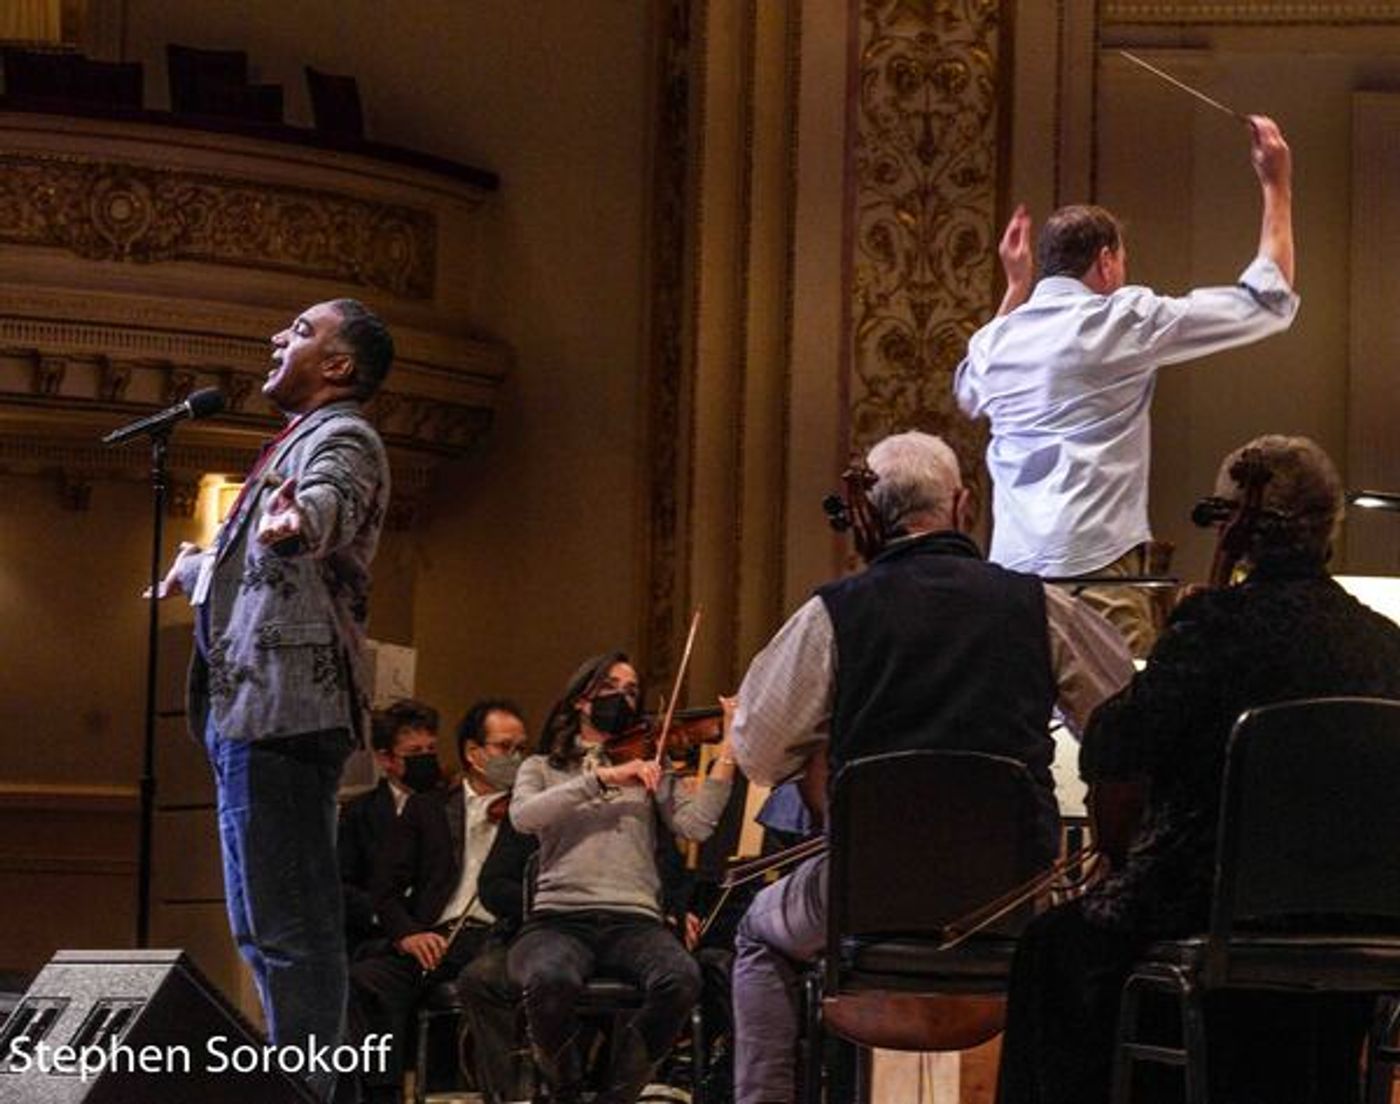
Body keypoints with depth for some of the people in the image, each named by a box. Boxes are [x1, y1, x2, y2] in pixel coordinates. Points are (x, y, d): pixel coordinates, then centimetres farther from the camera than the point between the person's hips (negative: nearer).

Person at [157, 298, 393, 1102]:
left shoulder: (342, 438, -5)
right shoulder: (304, 440, 26)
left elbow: (328, 500, -31)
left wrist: (296, 520, -54)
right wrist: (200, 566, 63)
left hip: (281, 704, -11)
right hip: (254, 705, 11)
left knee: (288, 928, -15)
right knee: (268, 927, 12)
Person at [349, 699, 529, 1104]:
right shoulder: (426, 808, 20)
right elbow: (387, 887, 11)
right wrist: (407, 933, -9)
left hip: (495, 938, -2)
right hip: (431, 939, 2)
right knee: (364, 979, -26)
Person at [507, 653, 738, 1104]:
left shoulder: (650, 769, 21)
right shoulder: (543, 768, 19)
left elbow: (696, 823, 3)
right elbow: (523, 815, -4)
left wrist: (728, 752, -7)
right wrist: (602, 778, -12)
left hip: (633, 920, 1)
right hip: (559, 918, -1)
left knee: (681, 980, -33)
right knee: (551, 980, -38)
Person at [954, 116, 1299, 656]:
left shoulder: (997, 339, 13)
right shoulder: (1125, 322, -3)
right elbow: (1266, 303, 4)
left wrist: (1015, 286, 41)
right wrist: (1277, 188, 15)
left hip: (1011, 567, 6)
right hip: (1095, 566, -6)